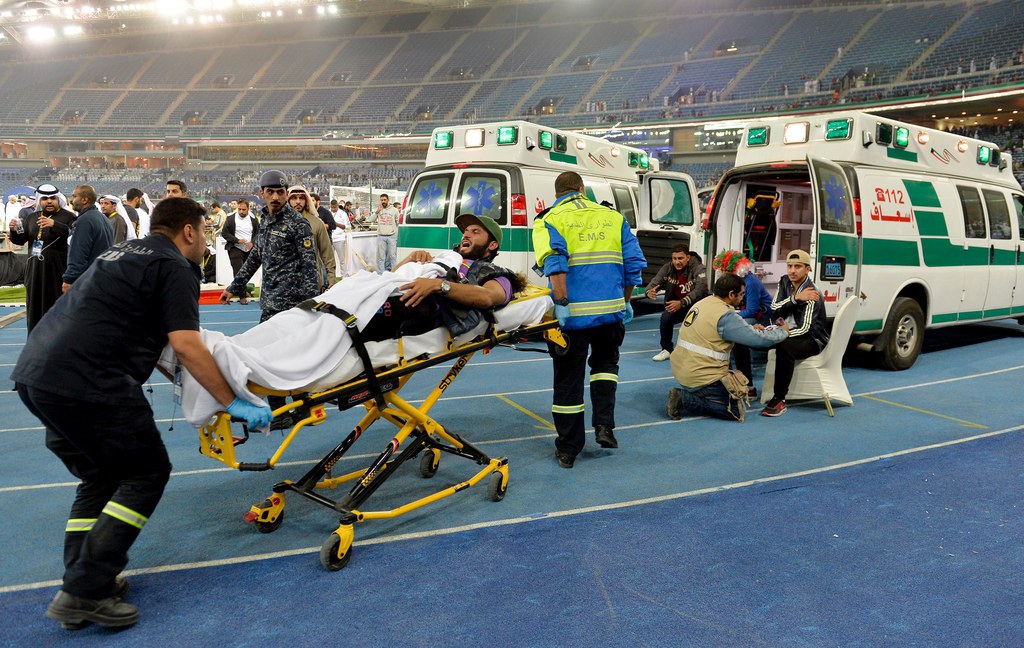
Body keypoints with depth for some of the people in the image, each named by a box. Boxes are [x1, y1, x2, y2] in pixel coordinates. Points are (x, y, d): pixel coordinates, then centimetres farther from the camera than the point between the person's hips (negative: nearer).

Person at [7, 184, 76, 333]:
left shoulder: (68, 217, -2)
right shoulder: (32, 218, 14)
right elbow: (20, 240, 18)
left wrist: (54, 224, -34)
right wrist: (14, 230, -3)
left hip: (58, 271, -5)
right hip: (34, 270, 6)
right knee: (35, 307, 11)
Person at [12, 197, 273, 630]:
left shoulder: (123, 253, 25)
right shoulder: (175, 266, -3)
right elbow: (186, 346, -13)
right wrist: (232, 403, -8)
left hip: (34, 373, 9)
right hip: (85, 382, -9)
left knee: (99, 478, 20)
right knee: (146, 473, 3)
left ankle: (79, 585, 20)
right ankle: (85, 593, -1)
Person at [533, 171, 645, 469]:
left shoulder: (549, 220, 3)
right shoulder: (613, 217, 13)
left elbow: (554, 262, -16)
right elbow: (634, 263, 8)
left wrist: (561, 302, -19)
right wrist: (625, 301, 17)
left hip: (572, 314, -2)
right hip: (610, 310, 3)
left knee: (568, 380, 7)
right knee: (605, 363, 26)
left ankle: (568, 449, 16)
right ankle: (604, 425, 12)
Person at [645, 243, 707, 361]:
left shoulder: (698, 268, -20)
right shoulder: (668, 268, -8)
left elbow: (700, 290, -33)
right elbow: (655, 282, -14)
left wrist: (681, 303, -48)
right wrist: (649, 292, -41)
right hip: (674, 306, 3)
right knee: (665, 318, -23)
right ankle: (666, 350, -1)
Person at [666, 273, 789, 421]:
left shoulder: (703, 302, 7)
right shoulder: (726, 315, -18)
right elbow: (759, 339, -15)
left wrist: (751, 329, 20)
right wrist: (783, 331, 3)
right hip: (700, 378, -9)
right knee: (736, 412, 3)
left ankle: (684, 395, 10)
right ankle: (687, 401, -7)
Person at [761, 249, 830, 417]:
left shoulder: (812, 293, -19)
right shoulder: (784, 283, 3)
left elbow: (804, 329, -28)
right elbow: (774, 311, -8)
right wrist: (795, 298, -24)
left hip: (812, 339, -7)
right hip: (787, 332, 7)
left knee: (784, 347, -40)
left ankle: (779, 400, -34)